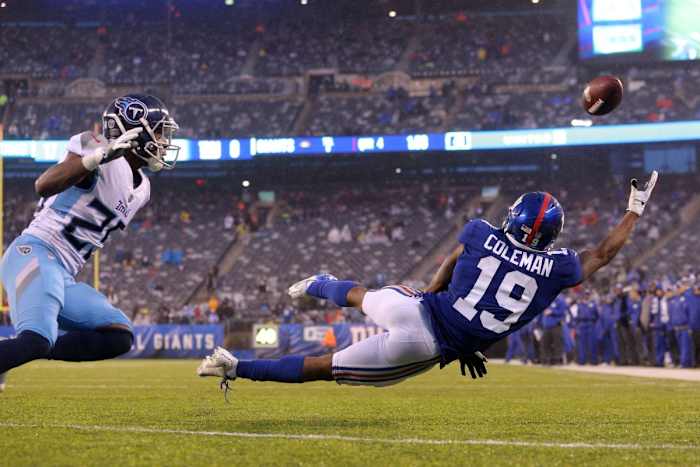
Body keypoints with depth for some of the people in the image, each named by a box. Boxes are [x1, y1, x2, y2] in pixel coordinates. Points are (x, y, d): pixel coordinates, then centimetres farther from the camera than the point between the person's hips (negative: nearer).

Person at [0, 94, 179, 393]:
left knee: (119, 337, -2)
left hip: (64, 278, 9)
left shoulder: (141, 189, 19)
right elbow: (44, 186, -22)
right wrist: (100, 157, -31)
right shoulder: (98, 149, -8)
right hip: (36, 255, -9)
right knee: (37, 340, -29)